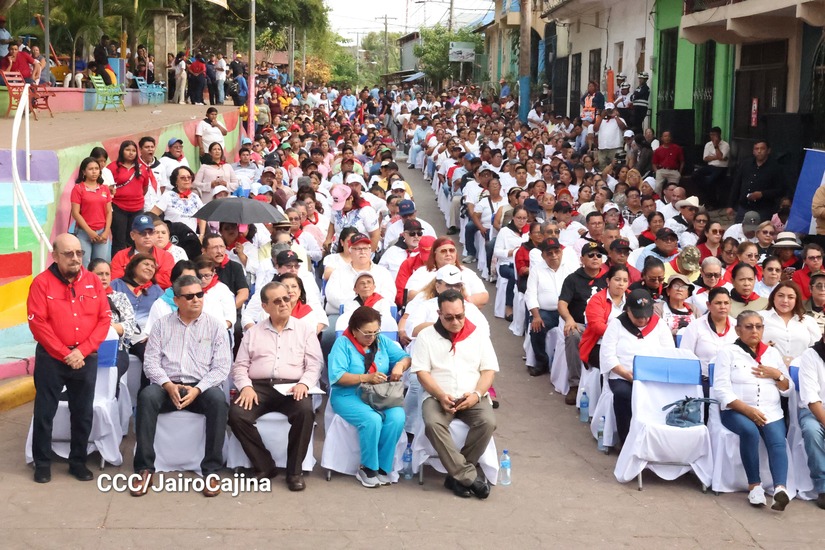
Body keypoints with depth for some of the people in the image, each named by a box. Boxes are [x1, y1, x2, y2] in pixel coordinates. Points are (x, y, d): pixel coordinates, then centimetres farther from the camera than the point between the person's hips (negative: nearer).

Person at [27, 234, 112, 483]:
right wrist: (65, 354, -15)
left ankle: (78, 462, 20)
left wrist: (82, 351, -11)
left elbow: (104, 319, 0)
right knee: (45, 412, 4)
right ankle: (42, 463, 16)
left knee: (83, 413, 8)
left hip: (86, 359, 3)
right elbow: (38, 323, -12)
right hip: (51, 358, -3)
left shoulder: (93, 281, 3)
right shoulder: (42, 282, -7)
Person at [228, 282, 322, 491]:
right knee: (236, 414, -27)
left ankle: (294, 470, -17)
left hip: (292, 388, -1)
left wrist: (304, 383, -14)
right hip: (259, 387, 2)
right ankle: (264, 466, -11)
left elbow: (315, 364, 6)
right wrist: (245, 386, -8)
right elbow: (239, 366, 12)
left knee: (305, 411, -34)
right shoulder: (253, 332, 19)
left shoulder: (305, 329, 14)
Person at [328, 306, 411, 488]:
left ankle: (382, 467, -13)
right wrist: (366, 378, -23)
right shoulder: (343, 343, -4)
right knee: (372, 419, -34)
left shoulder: (383, 341, 12)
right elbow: (336, 376, -15)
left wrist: (400, 365, -11)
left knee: (397, 417, -28)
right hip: (349, 396, -4)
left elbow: (406, 358, 13)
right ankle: (368, 468, -13)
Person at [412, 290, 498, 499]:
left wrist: (477, 394, -13)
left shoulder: (478, 335, 11)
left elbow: (489, 370, 6)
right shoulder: (426, 336, 7)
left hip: (472, 397, 1)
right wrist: (441, 396, -16)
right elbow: (422, 372, 0)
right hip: (438, 397, -1)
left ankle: (458, 475, -16)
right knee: (432, 423, -34)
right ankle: (469, 476, -29)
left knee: (488, 422, -30)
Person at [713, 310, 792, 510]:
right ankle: (754, 486, -25)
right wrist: (747, 409, -18)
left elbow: (787, 391, 20)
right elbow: (721, 389, -7)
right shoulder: (728, 352, 5)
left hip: (771, 411, 3)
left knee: (777, 440, -27)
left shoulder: (772, 353, 18)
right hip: (737, 410, -3)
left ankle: (780, 488, -44)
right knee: (750, 431, -34)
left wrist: (777, 375, -2)